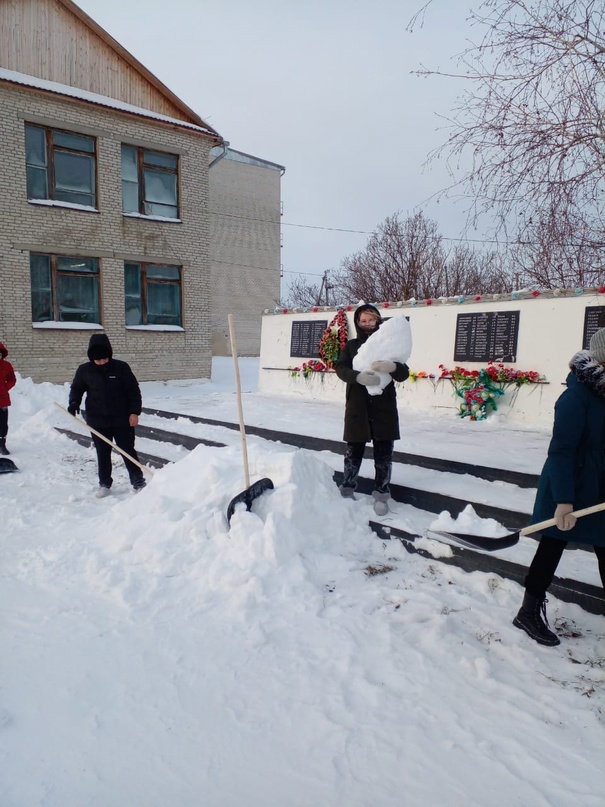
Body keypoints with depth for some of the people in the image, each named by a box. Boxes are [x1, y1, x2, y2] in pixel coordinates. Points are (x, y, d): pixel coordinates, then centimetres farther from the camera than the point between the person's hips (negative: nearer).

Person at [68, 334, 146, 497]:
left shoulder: (121, 367, -8)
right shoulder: (84, 370, -2)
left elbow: (134, 391, -4)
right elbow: (76, 388, 11)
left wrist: (134, 412, -9)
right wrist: (74, 403, -7)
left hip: (122, 420, -2)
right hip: (97, 421, 2)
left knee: (128, 451, 5)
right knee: (102, 453, 11)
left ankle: (138, 482, 14)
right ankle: (104, 484, 24)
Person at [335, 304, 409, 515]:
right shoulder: (351, 345, 9)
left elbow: (404, 374, 0)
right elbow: (341, 369, -6)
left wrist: (392, 367, -23)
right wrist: (358, 377, -26)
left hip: (384, 407, 0)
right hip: (357, 406, 0)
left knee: (383, 453, 3)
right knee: (354, 450, 7)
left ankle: (381, 495, 15)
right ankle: (347, 490, 22)